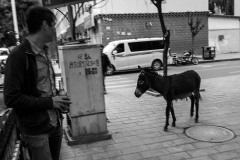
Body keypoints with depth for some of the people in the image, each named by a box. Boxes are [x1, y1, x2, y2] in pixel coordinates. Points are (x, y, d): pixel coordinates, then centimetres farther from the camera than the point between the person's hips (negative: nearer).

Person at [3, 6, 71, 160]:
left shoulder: (44, 52, 8)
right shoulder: (19, 55, -17)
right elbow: (11, 98, -20)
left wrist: (57, 98, 0)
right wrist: (50, 102, -18)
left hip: (56, 123, 7)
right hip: (36, 130, -7)